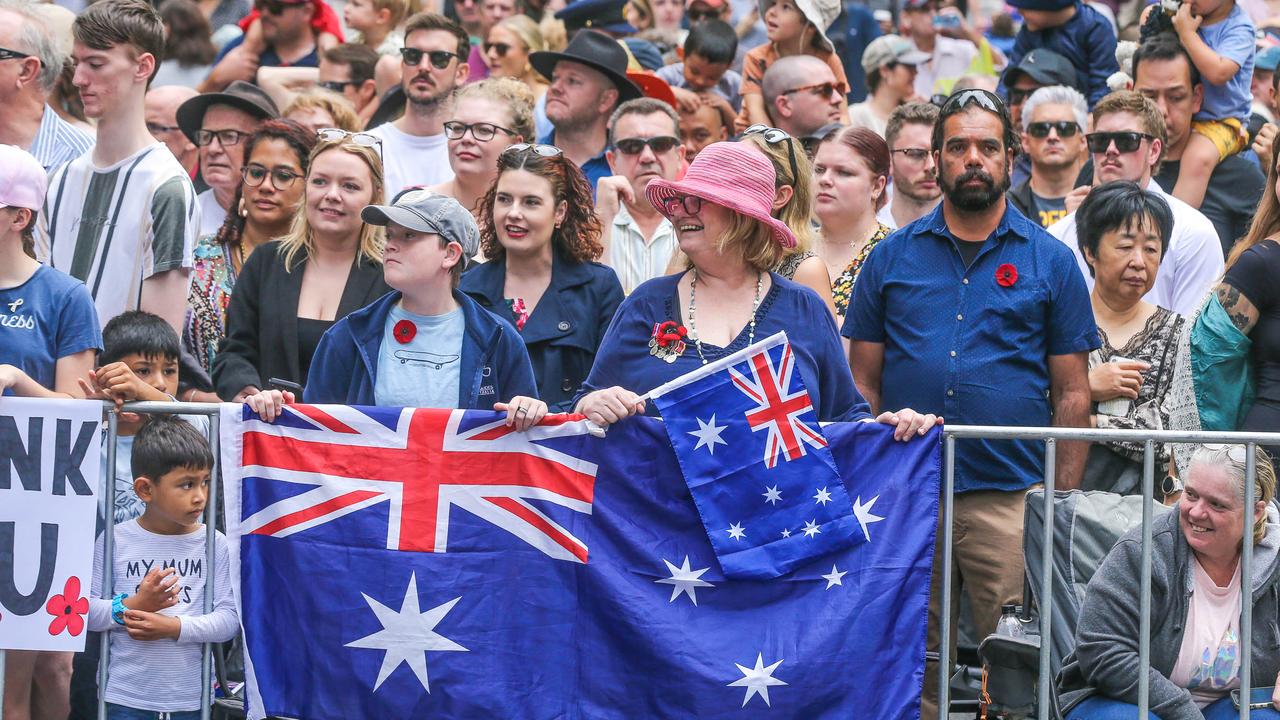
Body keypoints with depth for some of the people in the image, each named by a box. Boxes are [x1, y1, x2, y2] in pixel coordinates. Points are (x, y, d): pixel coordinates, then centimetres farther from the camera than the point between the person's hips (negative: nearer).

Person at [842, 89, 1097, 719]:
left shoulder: (1049, 262, 7)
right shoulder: (891, 258, 10)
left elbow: (1071, 393, 7)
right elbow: (863, 383, 11)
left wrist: (1063, 502, -1)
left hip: (1013, 500, -1)